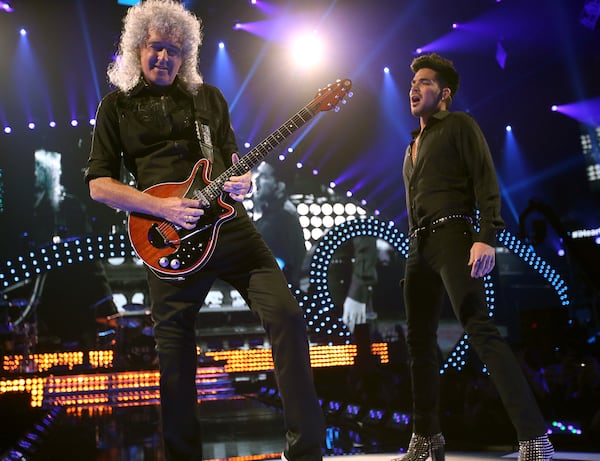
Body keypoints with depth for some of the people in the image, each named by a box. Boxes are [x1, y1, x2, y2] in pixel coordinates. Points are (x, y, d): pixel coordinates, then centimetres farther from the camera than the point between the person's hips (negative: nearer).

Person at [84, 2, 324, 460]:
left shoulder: (208, 96, 15)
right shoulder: (117, 105, 8)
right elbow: (98, 182, 1)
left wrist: (242, 179, -4)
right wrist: (162, 207, -12)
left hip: (228, 221, 2)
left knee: (287, 315, -11)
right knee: (175, 353, 3)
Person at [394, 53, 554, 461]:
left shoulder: (459, 125, 3)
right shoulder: (414, 144, 26)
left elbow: (486, 182, -9)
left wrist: (486, 238, -22)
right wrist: (415, 247, 16)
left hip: (451, 235, -8)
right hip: (419, 245, 8)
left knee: (479, 329, -20)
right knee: (420, 339, 6)